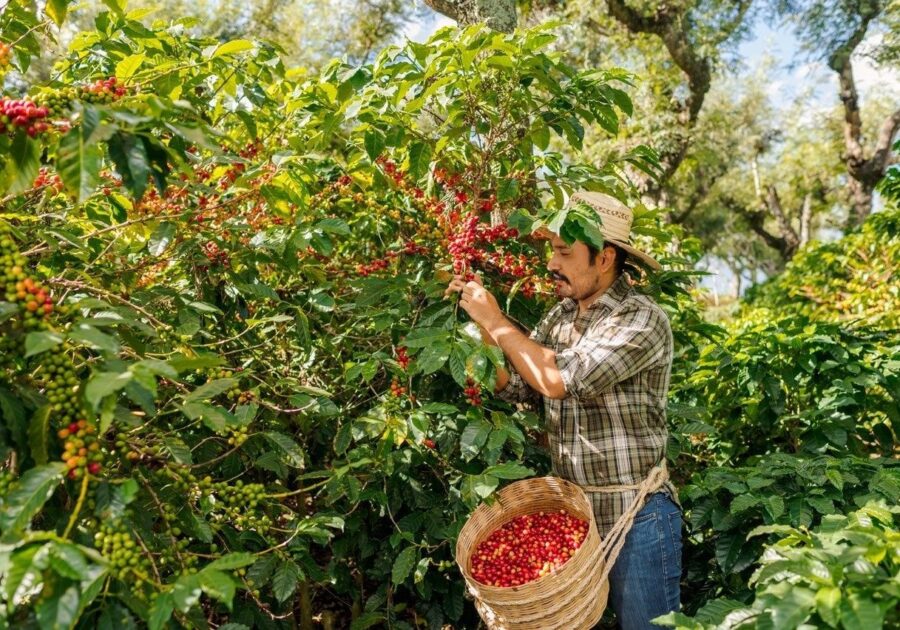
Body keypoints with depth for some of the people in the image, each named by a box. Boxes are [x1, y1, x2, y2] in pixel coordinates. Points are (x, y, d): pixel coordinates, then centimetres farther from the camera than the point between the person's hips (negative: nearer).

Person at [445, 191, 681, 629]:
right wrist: (479, 322, -6)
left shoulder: (642, 319, -17)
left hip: (635, 521, -6)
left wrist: (496, 320, -17)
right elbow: (513, 386, 6)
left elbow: (558, 379, -27)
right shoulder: (561, 315, 5)